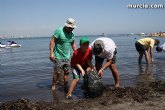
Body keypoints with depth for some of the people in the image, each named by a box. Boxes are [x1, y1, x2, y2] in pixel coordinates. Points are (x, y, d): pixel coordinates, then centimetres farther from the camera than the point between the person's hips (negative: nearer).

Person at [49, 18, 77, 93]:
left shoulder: (72, 34, 10)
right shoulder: (59, 31, -10)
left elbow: (73, 44, 20)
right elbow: (52, 41, -13)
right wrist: (51, 53, -20)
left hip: (67, 57, 6)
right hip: (58, 57, -6)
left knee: (67, 72, 6)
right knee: (57, 73, -1)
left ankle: (65, 87, 18)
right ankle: (53, 86, 17)